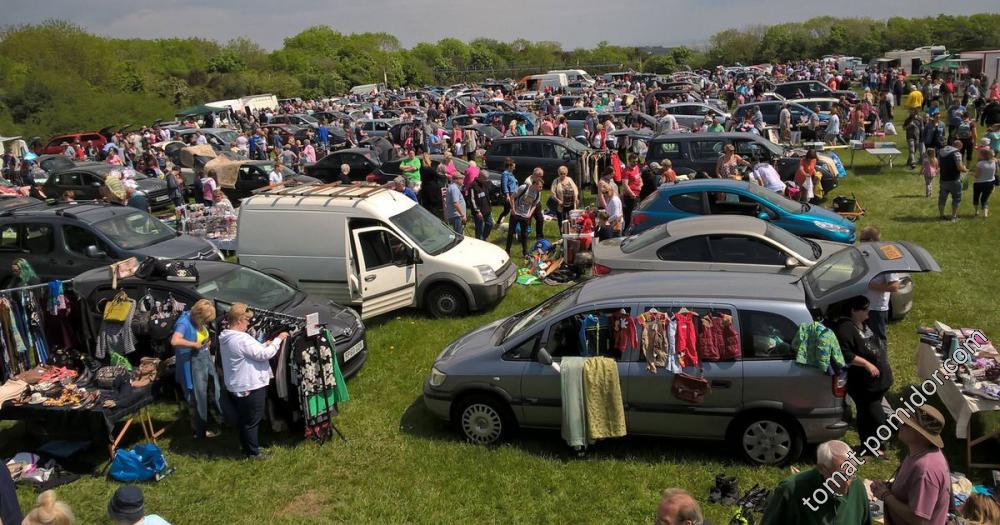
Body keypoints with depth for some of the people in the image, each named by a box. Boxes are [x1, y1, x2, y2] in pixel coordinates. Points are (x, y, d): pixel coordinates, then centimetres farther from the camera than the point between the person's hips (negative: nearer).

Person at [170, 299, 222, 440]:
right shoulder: (184, 322, -22)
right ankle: (200, 431, 19)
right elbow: (174, 341, -40)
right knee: (199, 397, 4)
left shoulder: (199, 320, 1)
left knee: (215, 390, 19)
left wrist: (207, 343, 2)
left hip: (207, 358, 8)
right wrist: (194, 344, -29)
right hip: (194, 362, -8)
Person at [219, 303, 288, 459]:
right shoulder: (241, 339, -26)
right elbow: (263, 355, -23)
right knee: (252, 420, 3)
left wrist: (264, 345, 9)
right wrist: (278, 339, -13)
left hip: (236, 386, 10)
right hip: (250, 386, -10)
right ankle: (253, 452, 13)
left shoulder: (226, 338, 6)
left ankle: (246, 446, 33)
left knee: (244, 419, 21)